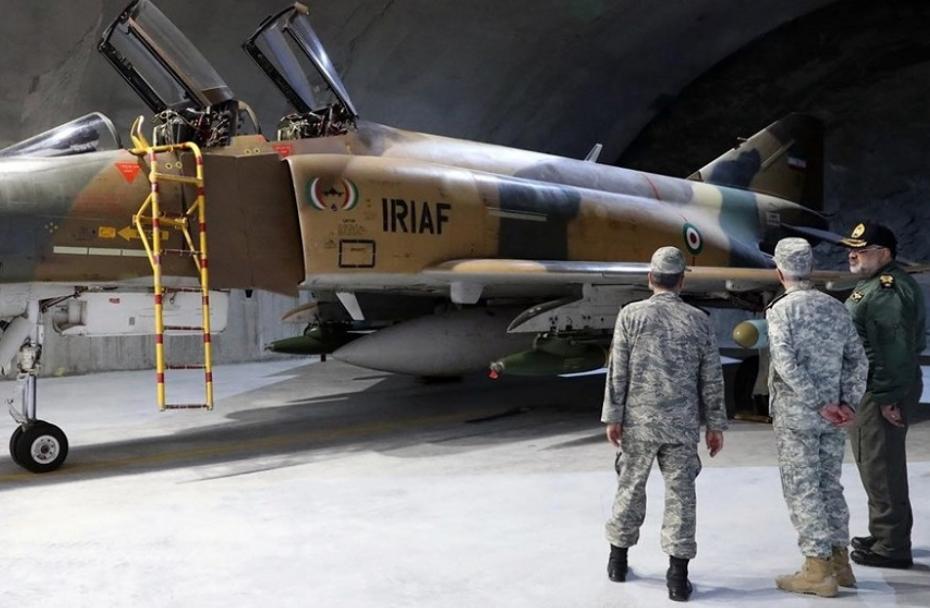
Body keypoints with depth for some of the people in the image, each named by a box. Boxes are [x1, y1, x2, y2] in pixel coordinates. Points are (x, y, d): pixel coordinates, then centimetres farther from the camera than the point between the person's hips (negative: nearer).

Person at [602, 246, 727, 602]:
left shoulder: (631, 315, -3)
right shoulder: (699, 320, 2)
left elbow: (618, 371, -6)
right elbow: (712, 379, 3)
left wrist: (612, 417, -1)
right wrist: (715, 425, 10)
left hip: (639, 420, 0)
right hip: (682, 423, 0)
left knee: (631, 486, 13)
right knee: (680, 493, 3)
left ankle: (618, 559, 27)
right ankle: (678, 576, 3)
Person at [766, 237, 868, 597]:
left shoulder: (781, 309, -10)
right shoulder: (836, 307, 7)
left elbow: (786, 363, -21)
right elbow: (858, 360, 5)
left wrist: (820, 404, -16)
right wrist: (848, 402, 0)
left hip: (795, 414, -6)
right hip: (832, 415, 6)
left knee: (802, 489, 1)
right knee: (830, 486, 16)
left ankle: (818, 570, 4)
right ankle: (839, 561, 22)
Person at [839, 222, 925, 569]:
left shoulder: (888, 290, -18)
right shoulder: (875, 285, 16)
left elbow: (896, 350, -24)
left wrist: (889, 397, -24)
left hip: (882, 395, -11)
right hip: (873, 391, 11)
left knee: (881, 466, -5)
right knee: (877, 464, 19)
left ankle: (892, 547, 3)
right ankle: (886, 536, 32)